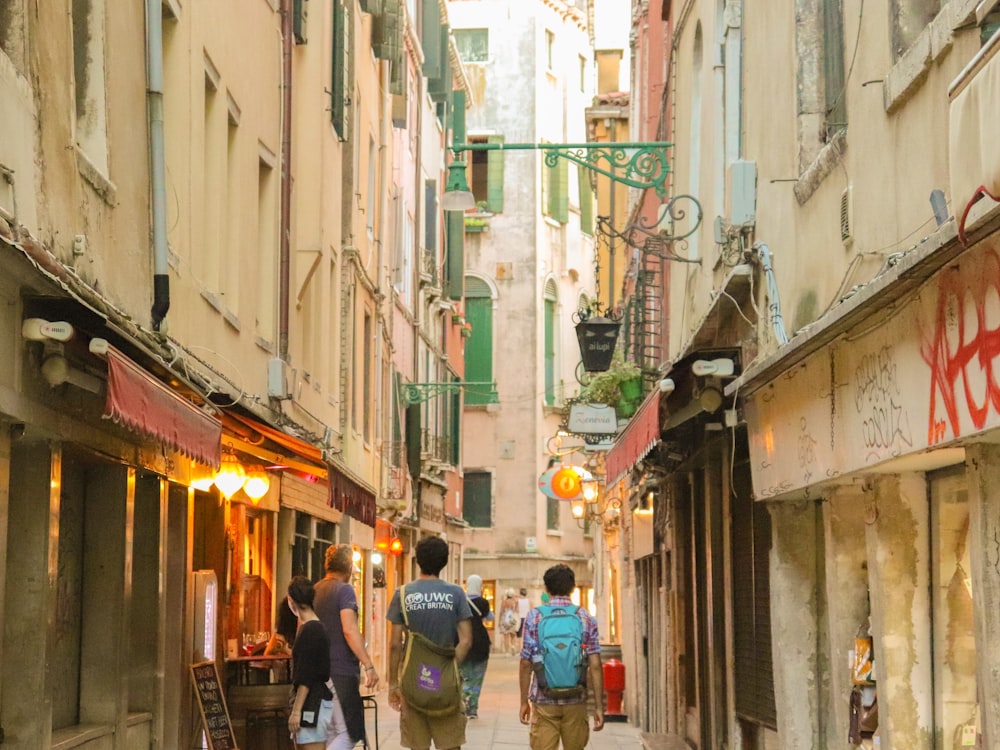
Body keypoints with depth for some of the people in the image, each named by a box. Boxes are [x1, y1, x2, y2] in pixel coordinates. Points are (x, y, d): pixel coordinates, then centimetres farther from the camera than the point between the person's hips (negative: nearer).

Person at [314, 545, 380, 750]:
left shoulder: (314, 591, 13)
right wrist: (368, 665, -23)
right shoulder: (344, 590, -10)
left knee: (331, 733, 13)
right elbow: (349, 630, -21)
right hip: (342, 671, -8)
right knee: (350, 733, -7)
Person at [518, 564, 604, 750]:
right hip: (575, 703, 1)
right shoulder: (586, 619, 1)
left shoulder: (534, 617, -1)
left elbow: (526, 664, -1)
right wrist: (599, 706, 1)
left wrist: (524, 701, 7)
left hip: (544, 702, -1)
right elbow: (595, 665, -3)